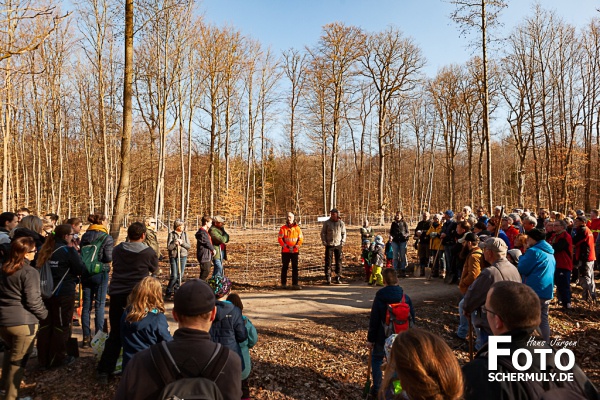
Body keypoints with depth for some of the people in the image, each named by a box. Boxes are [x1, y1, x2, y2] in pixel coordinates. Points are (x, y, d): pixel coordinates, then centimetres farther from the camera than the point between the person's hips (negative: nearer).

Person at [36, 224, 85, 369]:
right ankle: (57, 358, 15)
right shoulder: (68, 251, -15)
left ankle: (43, 358, 25)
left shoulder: (45, 250, 7)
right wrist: (78, 257, 5)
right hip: (63, 293, -7)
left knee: (46, 325, 15)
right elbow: (81, 270, -11)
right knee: (61, 326, 6)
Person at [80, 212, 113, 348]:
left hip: (86, 273, 5)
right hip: (101, 273, -5)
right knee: (100, 305, 3)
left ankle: (86, 338, 15)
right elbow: (109, 258, -16)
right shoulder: (106, 238, -12)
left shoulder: (85, 236, 5)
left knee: (86, 305, 9)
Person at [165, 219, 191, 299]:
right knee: (174, 276, -7)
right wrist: (175, 243, -20)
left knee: (180, 275, 6)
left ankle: (177, 290, 20)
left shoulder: (184, 234, 8)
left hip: (183, 256, 4)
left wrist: (182, 243, -11)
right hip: (174, 256, -4)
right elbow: (169, 247, -7)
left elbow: (189, 246, 4)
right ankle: (169, 292, 10)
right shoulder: (171, 234, -2)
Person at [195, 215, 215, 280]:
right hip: (204, 255, -11)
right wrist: (213, 249, -2)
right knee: (206, 271, -7)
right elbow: (207, 243, -15)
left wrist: (212, 249, 8)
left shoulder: (205, 231, 16)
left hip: (207, 255, 11)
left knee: (207, 271, 15)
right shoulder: (202, 232, -18)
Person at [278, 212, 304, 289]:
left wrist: (297, 246, -11)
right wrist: (285, 245, -16)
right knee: (285, 267, 7)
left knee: (295, 267, 1)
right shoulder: (283, 228, -1)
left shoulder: (297, 228, 3)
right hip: (285, 251, -1)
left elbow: (301, 238, 3)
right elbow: (279, 238, -4)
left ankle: (295, 284, 5)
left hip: (295, 251, 1)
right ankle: (283, 283, 17)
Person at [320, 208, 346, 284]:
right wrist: (324, 242, -4)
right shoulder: (327, 223, 0)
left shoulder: (341, 223, 4)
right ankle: (328, 278, 5)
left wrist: (342, 242, 1)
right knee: (328, 261, -2)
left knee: (339, 261, 6)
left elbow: (344, 233, 11)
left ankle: (338, 277, 17)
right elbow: (323, 233, 5)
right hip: (329, 245, -1)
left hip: (338, 245, 1)